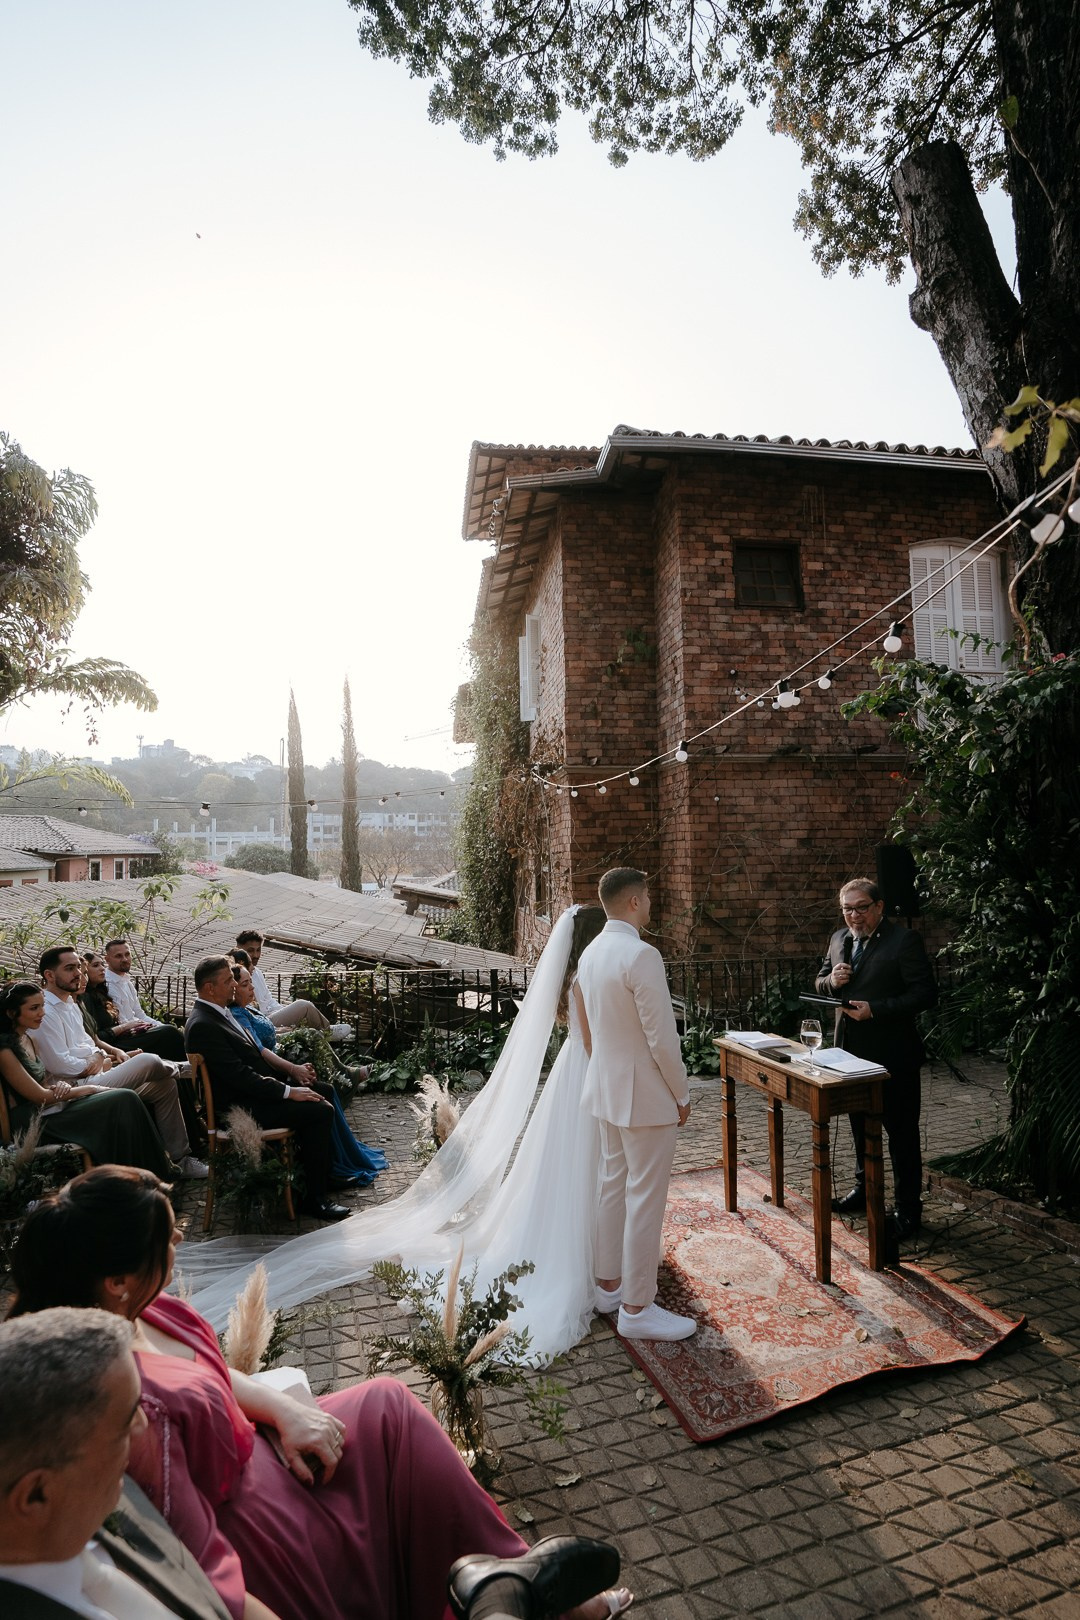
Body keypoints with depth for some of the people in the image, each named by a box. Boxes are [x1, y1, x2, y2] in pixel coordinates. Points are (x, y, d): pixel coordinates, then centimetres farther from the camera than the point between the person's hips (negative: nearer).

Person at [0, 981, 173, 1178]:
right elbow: (39, 1096, -17)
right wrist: (90, 1088, -9)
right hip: (34, 1123, -8)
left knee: (125, 1099, -12)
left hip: (49, 1108, 8)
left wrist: (61, 1085, -7)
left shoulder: (27, 1037, 11)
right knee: (123, 1101, -18)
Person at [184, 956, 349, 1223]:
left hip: (253, 1089, 10)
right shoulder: (203, 1026, -22)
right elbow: (240, 1077, -25)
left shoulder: (220, 1012, 9)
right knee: (319, 1110, -19)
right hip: (241, 1107, -10)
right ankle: (314, 1199, -9)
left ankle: (331, 1173, 22)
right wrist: (289, 1091, -21)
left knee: (323, 1091, 12)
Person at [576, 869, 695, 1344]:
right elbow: (661, 1037, -21)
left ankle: (608, 1284, 32)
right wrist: (681, 1095, -9)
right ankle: (637, 1309, 14)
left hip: (607, 1089, 9)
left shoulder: (590, 953, 5)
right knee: (645, 1201, 2)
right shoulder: (641, 955, -23)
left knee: (613, 1188, 19)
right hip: (646, 1094, -9)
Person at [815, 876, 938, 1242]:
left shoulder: (905, 940, -14)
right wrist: (831, 981, -9)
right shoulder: (839, 939, 7)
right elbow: (820, 983, 15)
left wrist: (875, 1009, -26)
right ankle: (865, 1187, 39)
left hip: (892, 1056, -7)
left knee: (902, 1132, 5)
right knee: (860, 1125, 21)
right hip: (852, 1051, 7)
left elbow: (926, 992, -18)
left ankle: (908, 1208, 18)